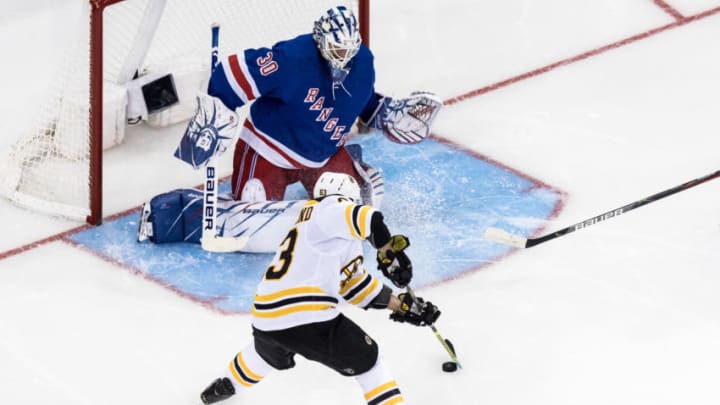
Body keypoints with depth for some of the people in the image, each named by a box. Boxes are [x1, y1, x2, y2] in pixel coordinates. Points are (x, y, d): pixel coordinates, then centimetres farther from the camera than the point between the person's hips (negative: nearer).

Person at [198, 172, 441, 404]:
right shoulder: (328, 210, -1)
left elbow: (356, 286, 26)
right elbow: (367, 219, -23)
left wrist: (401, 305, 25)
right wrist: (390, 254, -15)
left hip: (265, 318, 10)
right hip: (306, 319, -10)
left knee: (270, 353, 42)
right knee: (366, 361, 6)